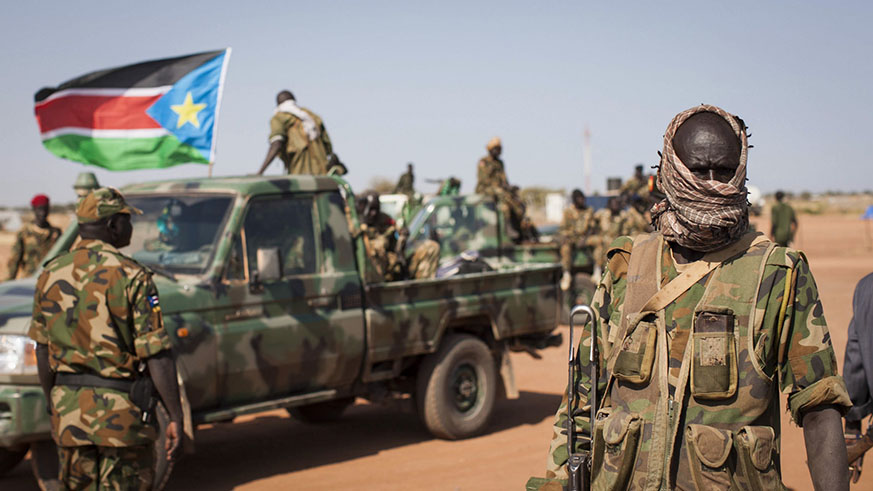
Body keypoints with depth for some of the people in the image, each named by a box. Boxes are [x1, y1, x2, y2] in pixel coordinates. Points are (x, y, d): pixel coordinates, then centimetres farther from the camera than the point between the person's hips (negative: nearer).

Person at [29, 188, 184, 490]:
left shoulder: (51, 275, 4)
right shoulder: (130, 276, -13)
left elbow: (42, 351, 10)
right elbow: (156, 355, -15)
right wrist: (176, 416, -10)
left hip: (68, 410, 5)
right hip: (120, 411, -5)